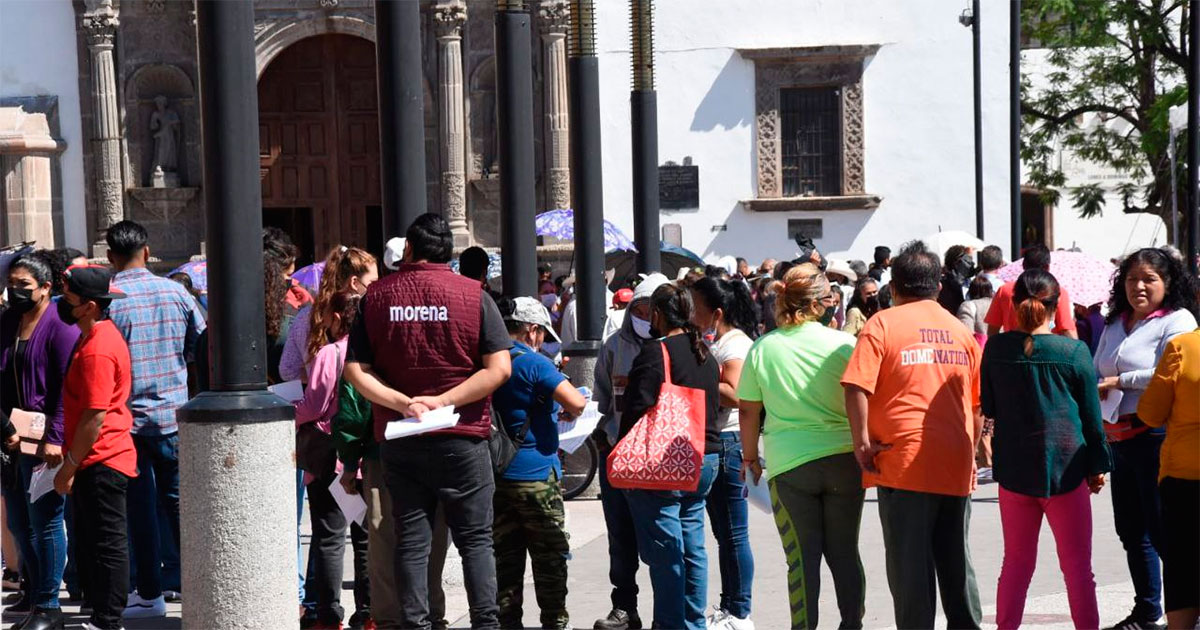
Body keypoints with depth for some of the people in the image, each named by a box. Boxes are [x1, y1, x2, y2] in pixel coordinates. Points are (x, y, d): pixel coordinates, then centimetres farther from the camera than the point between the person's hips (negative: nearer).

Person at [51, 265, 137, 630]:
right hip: (96, 462, 10)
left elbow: (94, 417, -22)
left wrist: (69, 468, -16)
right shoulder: (100, 335, 12)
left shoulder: (97, 350, -20)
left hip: (102, 462, -10)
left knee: (106, 544, -2)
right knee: (89, 541, 16)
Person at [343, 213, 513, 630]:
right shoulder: (473, 295, -4)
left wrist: (401, 402, -11)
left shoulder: (376, 296, 2)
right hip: (462, 438, -2)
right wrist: (444, 400, -12)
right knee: (475, 538, 7)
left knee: (411, 540, 8)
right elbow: (499, 368, -11)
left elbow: (355, 370, -3)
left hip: (398, 439, 2)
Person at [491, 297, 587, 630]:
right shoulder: (534, 363, -13)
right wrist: (562, 404, 2)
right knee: (550, 556, 5)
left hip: (496, 473, 6)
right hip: (535, 474, -6)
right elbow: (576, 403, -20)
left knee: (506, 556, 9)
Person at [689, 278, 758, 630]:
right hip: (709, 443, 10)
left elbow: (734, 394, -24)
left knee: (733, 534, -5)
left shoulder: (735, 343, -11)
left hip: (728, 443, -10)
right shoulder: (710, 342, 18)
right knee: (722, 532, 15)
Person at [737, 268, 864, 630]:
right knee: (845, 552, 11)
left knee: (802, 557, 5)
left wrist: (750, 457, 16)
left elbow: (748, 411, 5)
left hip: (788, 464, 0)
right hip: (843, 459, 0)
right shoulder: (843, 344, -3)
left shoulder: (762, 348, 0)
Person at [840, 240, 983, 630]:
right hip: (956, 467, 4)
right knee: (956, 561, 14)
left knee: (909, 564, 1)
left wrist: (862, 441, -9)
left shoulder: (883, 324, -2)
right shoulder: (961, 331, 11)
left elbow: (856, 386, -14)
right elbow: (977, 404, 15)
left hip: (903, 463, -4)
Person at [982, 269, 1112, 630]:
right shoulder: (1074, 352, -8)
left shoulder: (996, 348, -3)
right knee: (1077, 566, 5)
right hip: (1065, 466, -3)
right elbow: (1091, 417, -1)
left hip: (1013, 467, 3)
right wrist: (1097, 467, 9)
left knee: (1016, 563, 13)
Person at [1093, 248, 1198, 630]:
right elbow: (1096, 372, 20)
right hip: (1119, 438, 8)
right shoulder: (1115, 324, 17)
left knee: (1162, 531, -8)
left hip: (1155, 437, -8)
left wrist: (1121, 381, -11)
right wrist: (1097, 390, -2)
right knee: (1131, 530, 16)